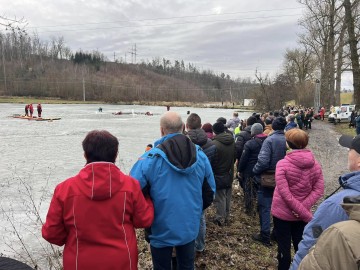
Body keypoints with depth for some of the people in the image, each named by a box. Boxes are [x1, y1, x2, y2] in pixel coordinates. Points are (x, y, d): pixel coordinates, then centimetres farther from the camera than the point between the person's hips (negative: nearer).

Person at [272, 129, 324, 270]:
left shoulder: (282, 164, -20)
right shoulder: (314, 164, -6)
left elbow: (285, 194, -24)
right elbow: (319, 190, -8)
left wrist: (307, 215, -19)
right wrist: (304, 210, -13)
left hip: (282, 212, -4)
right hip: (302, 215, 4)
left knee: (284, 247, 11)